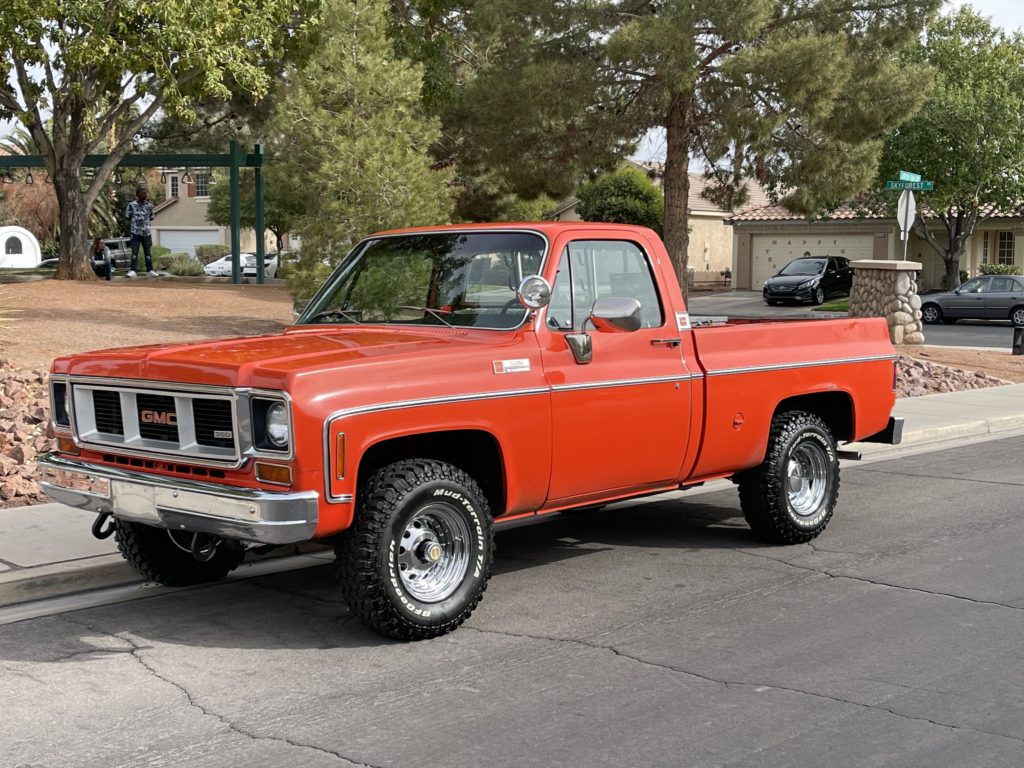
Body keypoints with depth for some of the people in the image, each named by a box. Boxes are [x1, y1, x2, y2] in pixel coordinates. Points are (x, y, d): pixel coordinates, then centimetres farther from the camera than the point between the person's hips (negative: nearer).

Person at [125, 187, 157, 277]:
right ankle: (132, 270, -7)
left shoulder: (149, 205, 4)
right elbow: (127, 216, 4)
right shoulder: (132, 205, -4)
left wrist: (145, 220, 4)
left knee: (148, 252, 7)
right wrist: (135, 220, 1)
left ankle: (149, 270, 15)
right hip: (135, 232, -3)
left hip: (146, 232, 3)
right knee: (134, 252, -6)